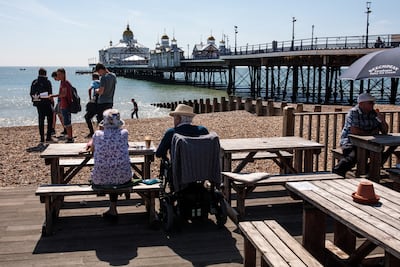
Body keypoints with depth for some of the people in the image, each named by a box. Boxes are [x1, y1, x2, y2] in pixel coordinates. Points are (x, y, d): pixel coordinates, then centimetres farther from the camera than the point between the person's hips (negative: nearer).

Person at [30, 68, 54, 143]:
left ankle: (42, 138, 11)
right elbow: (50, 94, -13)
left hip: (38, 104, 5)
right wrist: (51, 101, -2)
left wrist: (35, 101, 17)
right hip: (46, 103, -5)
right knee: (50, 119, 6)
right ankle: (48, 136, 2)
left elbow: (31, 94, 8)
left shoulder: (34, 82, 6)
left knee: (41, 120, 10)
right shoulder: (47, 82, -10)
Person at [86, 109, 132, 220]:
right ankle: (112, 209, 41)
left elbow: (92, 149, 13)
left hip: (100, 180, 0)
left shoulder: (97, 134, -6)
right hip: (122, 179, 0)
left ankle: (113, 210, 42)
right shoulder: (124, 133, -5)